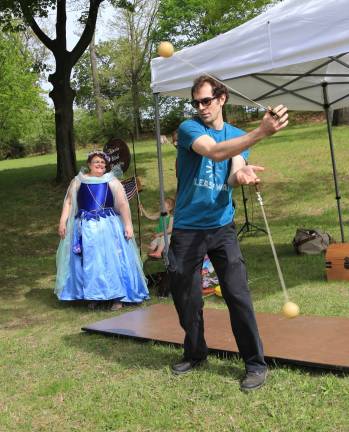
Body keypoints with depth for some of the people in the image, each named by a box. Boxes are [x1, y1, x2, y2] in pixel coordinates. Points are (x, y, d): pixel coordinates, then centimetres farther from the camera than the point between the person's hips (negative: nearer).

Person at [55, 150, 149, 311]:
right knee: (88, 262, 5)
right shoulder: (78, 181, 7)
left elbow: (123, 204, -1)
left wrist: (128, 224, -8)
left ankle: (117, 297, 4)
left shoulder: (112, 181, 3)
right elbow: (68, 202, 5)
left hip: (108, 227, -1)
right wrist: (63, 222, -4)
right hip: (85, 228, 2)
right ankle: (92, 296, 16)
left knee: (112, 260, -3)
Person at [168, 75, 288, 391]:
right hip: (187, 229, -1)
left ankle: (255, 363, 4)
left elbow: (233, 176, -4)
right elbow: (214, 151, -25)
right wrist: (261, 132, -36)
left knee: (237, 293, -7)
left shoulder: (237, 135, 10)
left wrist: (242, 174, -30)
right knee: (186, 298, 8)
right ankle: (195, 353, 29)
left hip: (222, 226, 2)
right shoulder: (189, 128, -5)